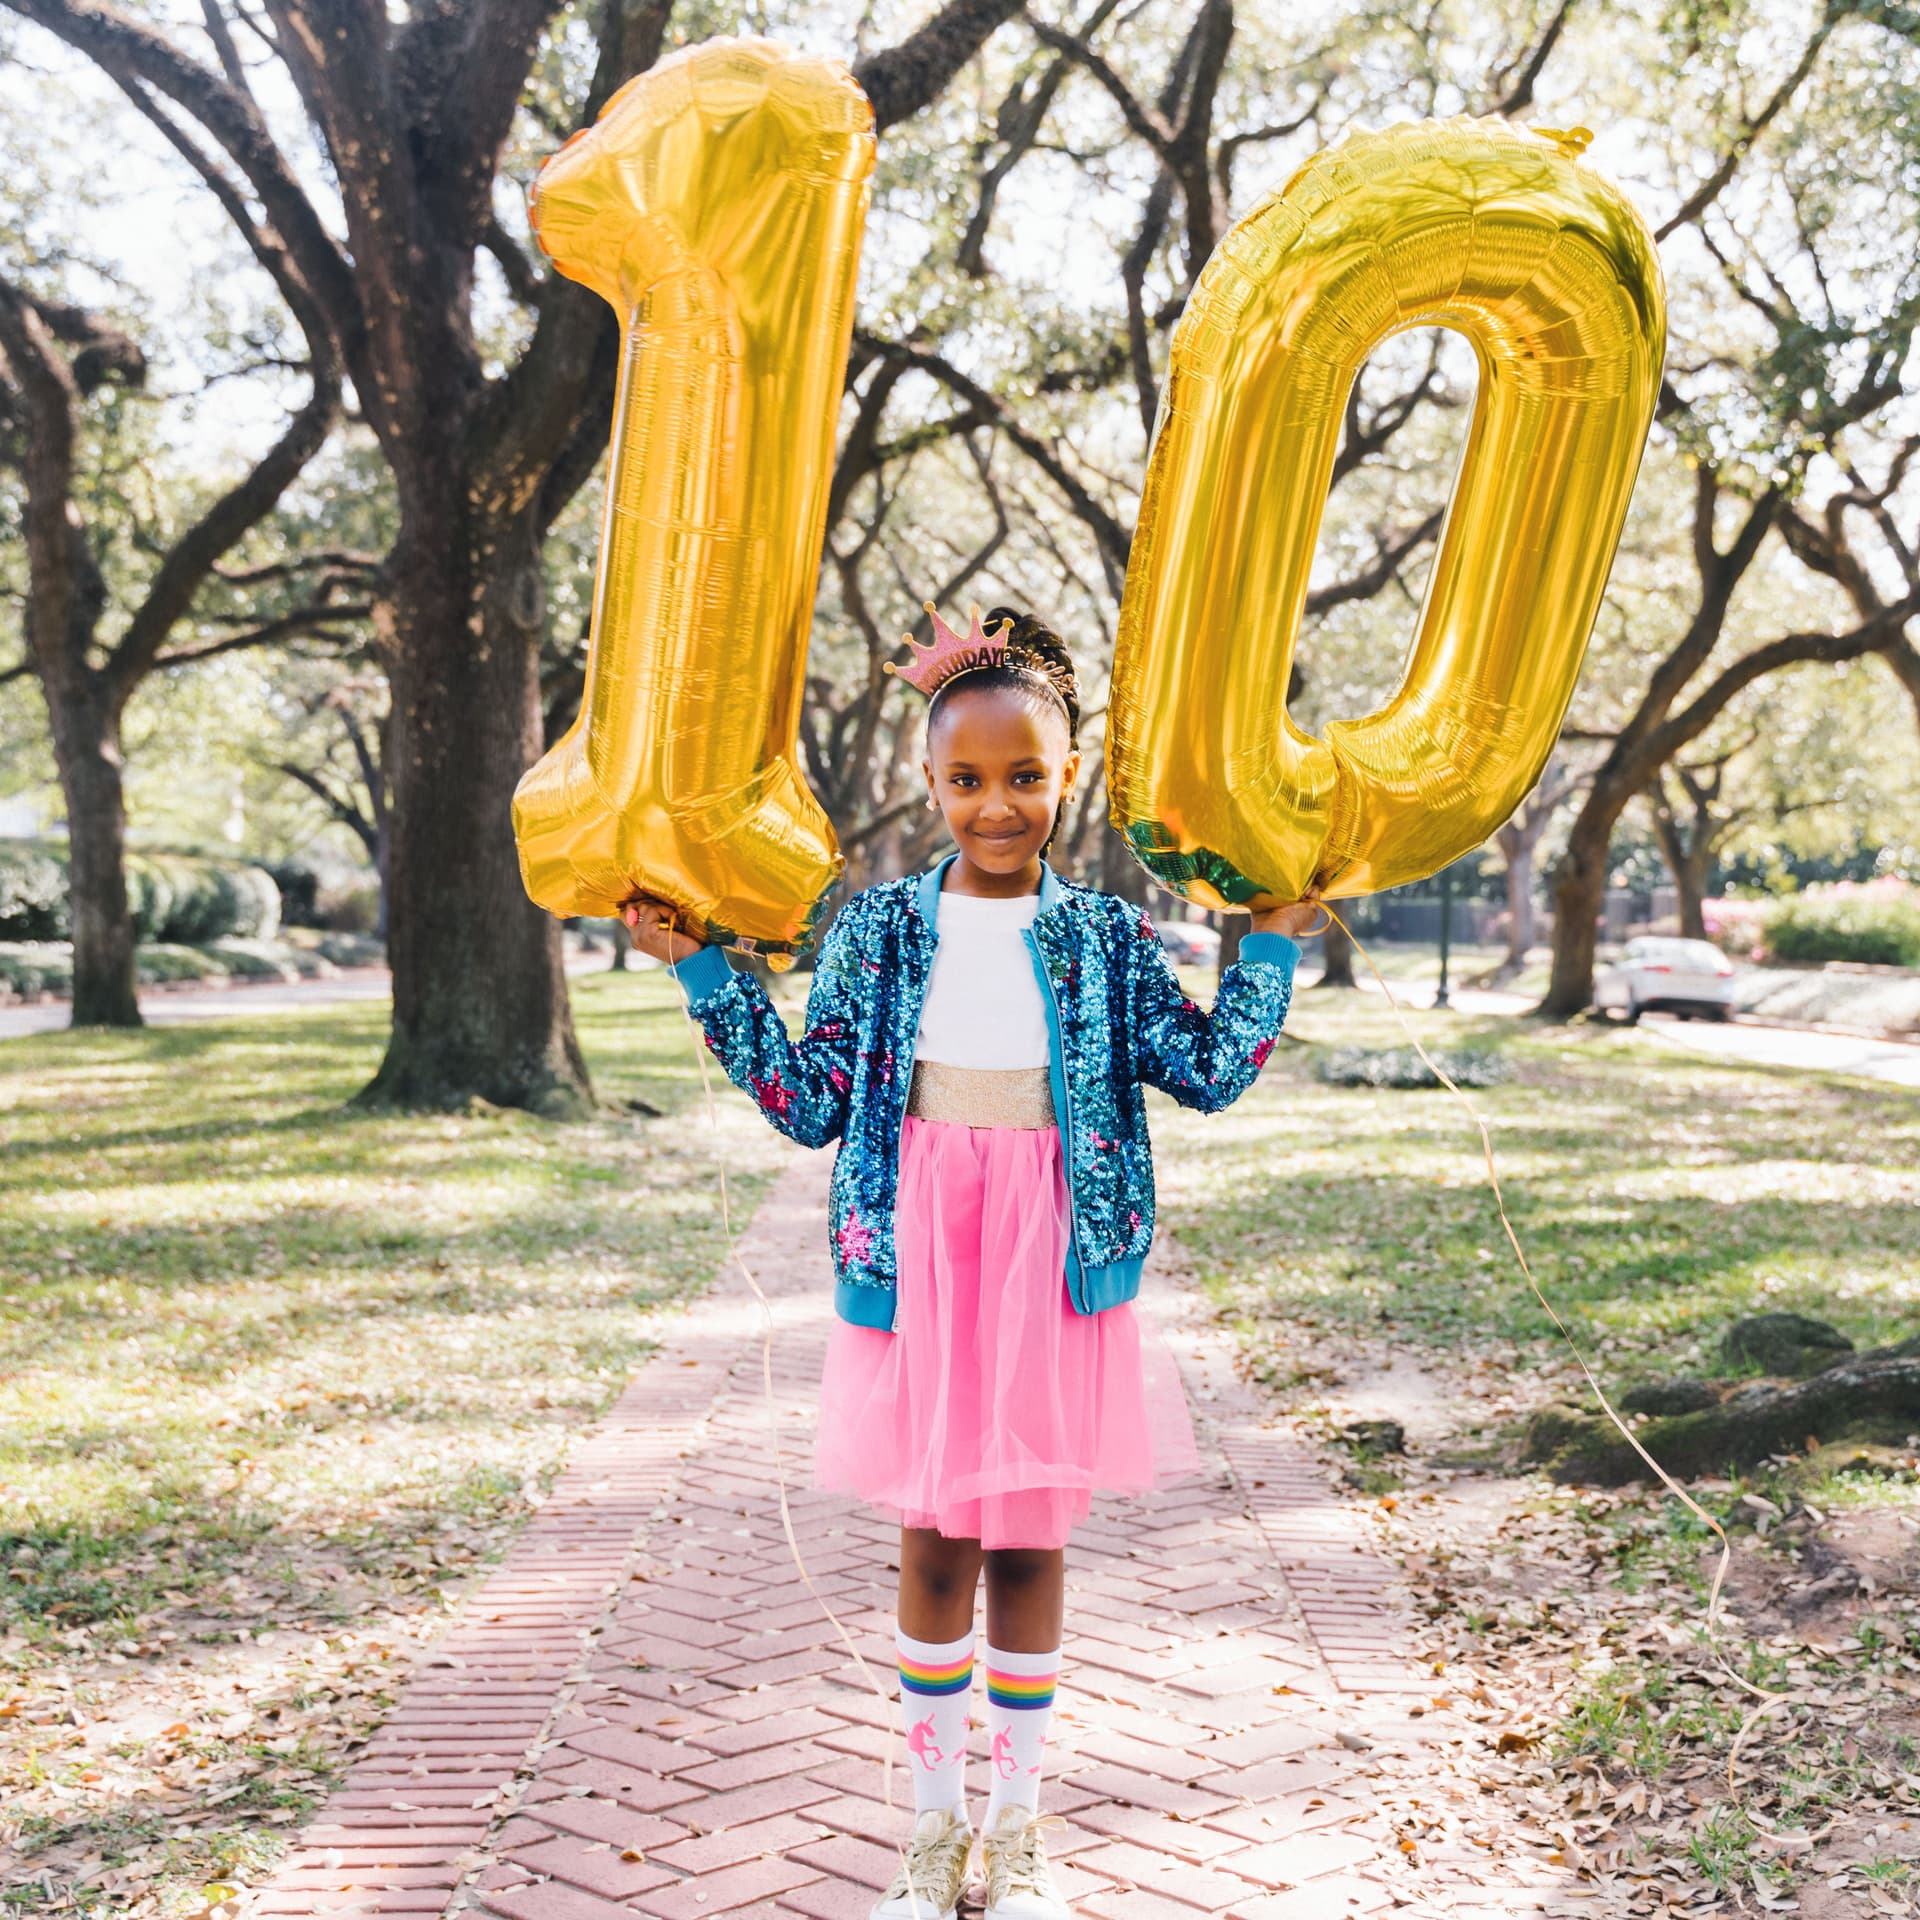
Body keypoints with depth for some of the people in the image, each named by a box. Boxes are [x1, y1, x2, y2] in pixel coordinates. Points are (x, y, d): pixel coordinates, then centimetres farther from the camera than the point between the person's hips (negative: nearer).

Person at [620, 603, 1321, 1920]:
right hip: (918, 1275, 0)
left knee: (1031, 1543, 9)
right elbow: (810, 1105, 0)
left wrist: (1275, 940, -4)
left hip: (1053, 1280, 0)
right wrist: (705, 968, -4)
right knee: (935, 1545, 9)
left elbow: (1212, 1074, -3)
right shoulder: (878, 927, 0)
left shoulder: (1109, 938, -1)